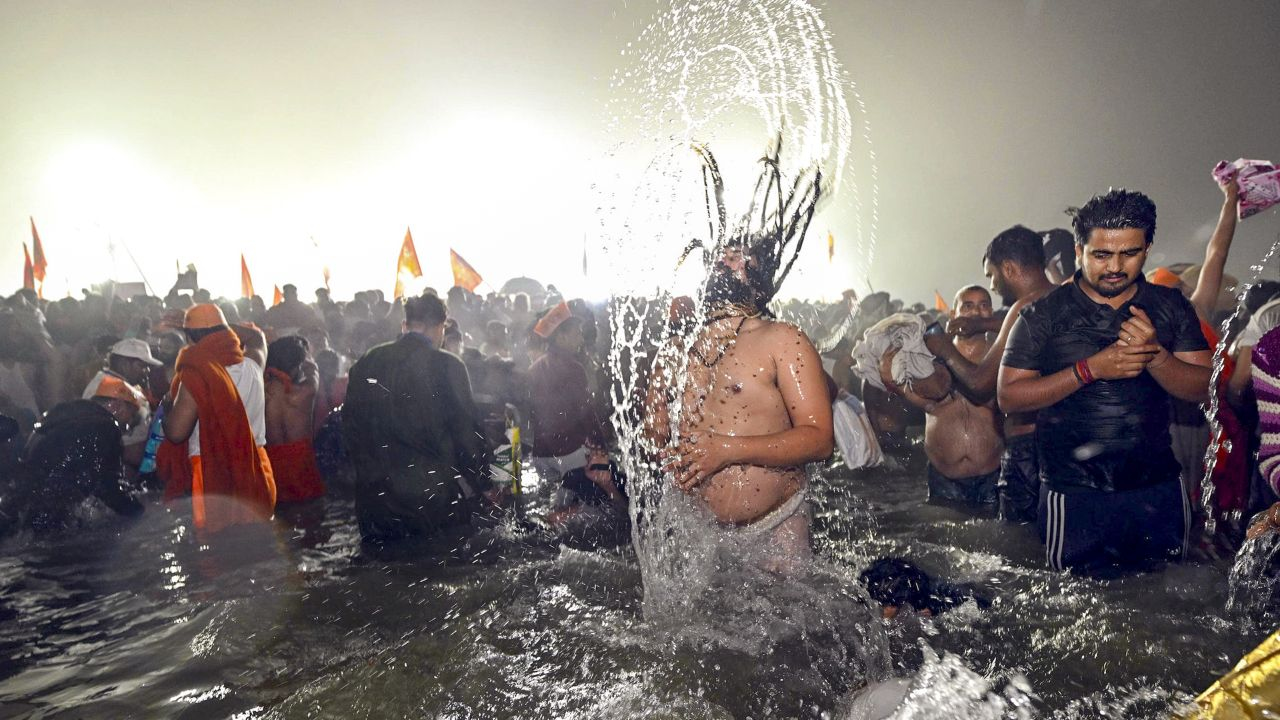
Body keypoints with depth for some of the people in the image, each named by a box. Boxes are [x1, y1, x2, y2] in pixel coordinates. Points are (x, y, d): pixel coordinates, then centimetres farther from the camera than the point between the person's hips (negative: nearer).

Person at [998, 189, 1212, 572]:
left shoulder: (1171, 307, 4)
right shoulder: (1043, 315, -6)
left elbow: (1202, 388, 0)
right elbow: (1009, 396, -10)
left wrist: (1154, 354, -19)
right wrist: (1090, 369, -20)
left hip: (1158, 487, 3)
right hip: (1074, 494, -3)